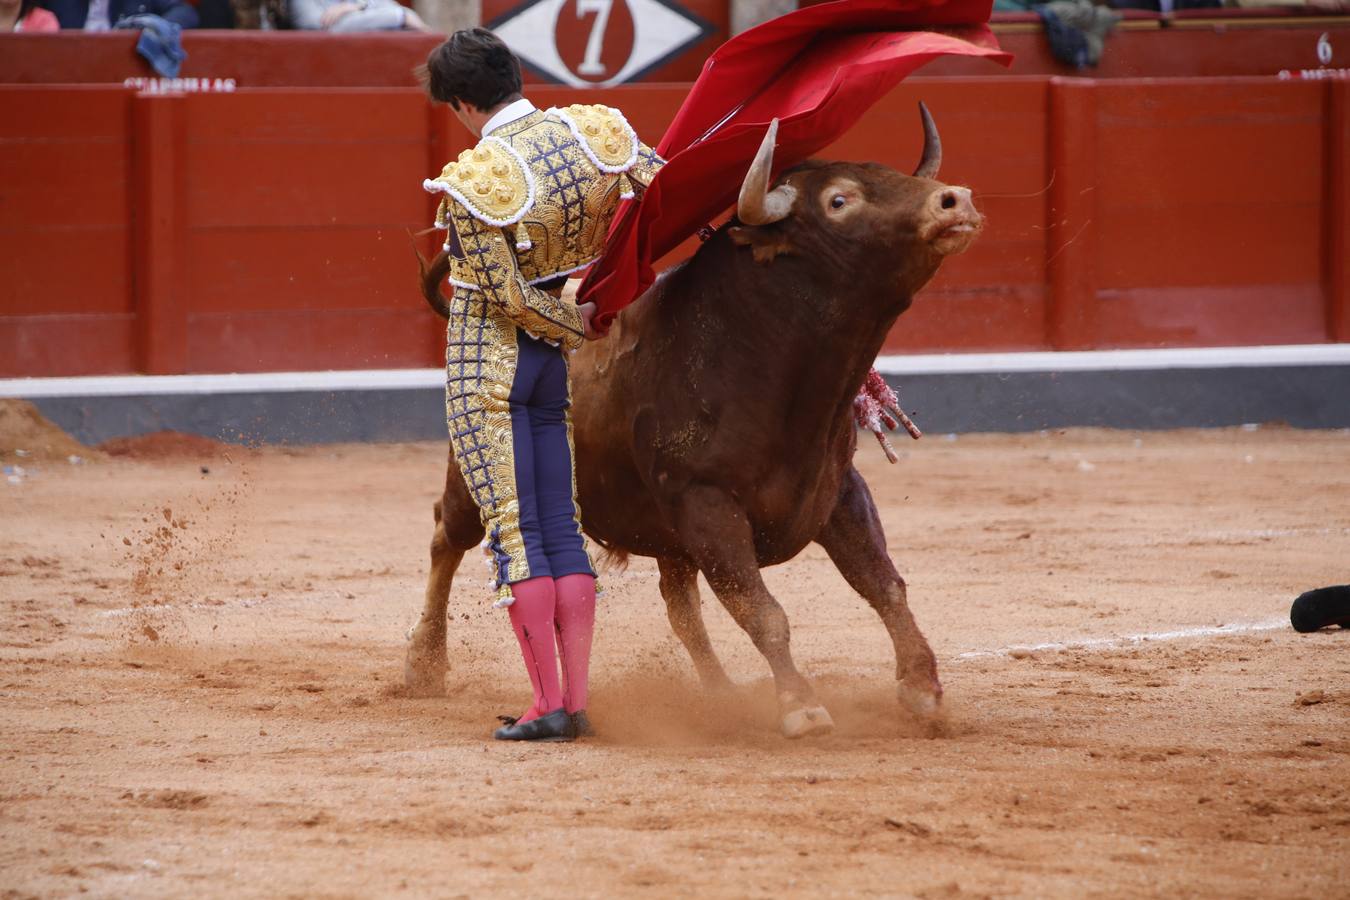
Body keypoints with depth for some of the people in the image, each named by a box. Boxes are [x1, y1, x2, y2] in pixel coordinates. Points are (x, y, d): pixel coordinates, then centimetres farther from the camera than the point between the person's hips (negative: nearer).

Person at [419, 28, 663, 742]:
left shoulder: (471, 181, -20)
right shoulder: (596, 131, -5)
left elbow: (511, 296, -17)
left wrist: (581, 329, -2)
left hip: (485, 356, -6)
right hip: (550, 361, 6)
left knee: (512, 529, -3)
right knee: (561, 528, 10)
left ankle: (548, 704, -6)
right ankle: (576, 700, 7)